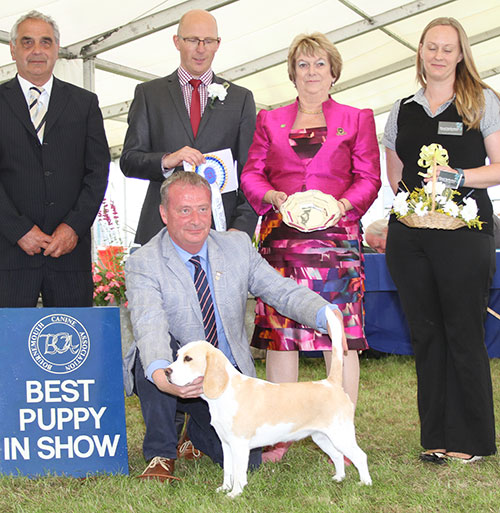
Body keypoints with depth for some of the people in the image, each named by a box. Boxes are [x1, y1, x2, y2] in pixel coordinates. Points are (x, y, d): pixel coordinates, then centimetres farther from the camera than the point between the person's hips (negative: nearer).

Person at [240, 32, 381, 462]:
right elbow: (251, 174, 13)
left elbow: (369, 179, 8)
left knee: (341, 333, -4)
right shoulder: (270, 120, 18)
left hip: (336, 235, -1)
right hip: (281, 236, 1)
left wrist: (341, 204, -11)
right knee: (279, 332, -1)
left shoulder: (357, 120, 14)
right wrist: (275, 197, -6)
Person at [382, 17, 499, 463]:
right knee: (425, 333, 6)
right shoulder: (403, 110, 16)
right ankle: (436, 436, 16)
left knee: (464, 334, -2)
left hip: (464, 230, -3)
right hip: (410, 234, 4)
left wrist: (459, 176, -16)